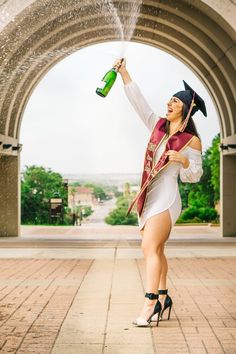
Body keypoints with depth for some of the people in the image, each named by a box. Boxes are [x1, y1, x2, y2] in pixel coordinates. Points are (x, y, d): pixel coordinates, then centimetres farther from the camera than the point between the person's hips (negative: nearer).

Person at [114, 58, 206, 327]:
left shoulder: (191, 141, -4)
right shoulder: (158, 126, 11)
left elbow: (194, 175, 0)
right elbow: (138, 102, 13)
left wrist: (184, 161, -20)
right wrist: (124, 74, 9)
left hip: (165, 198, -7)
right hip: (149, 198, 7)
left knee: (149, 247, -16)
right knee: (156, 250, 9)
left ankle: (150, 303, -17)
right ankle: (163, 298, 17)